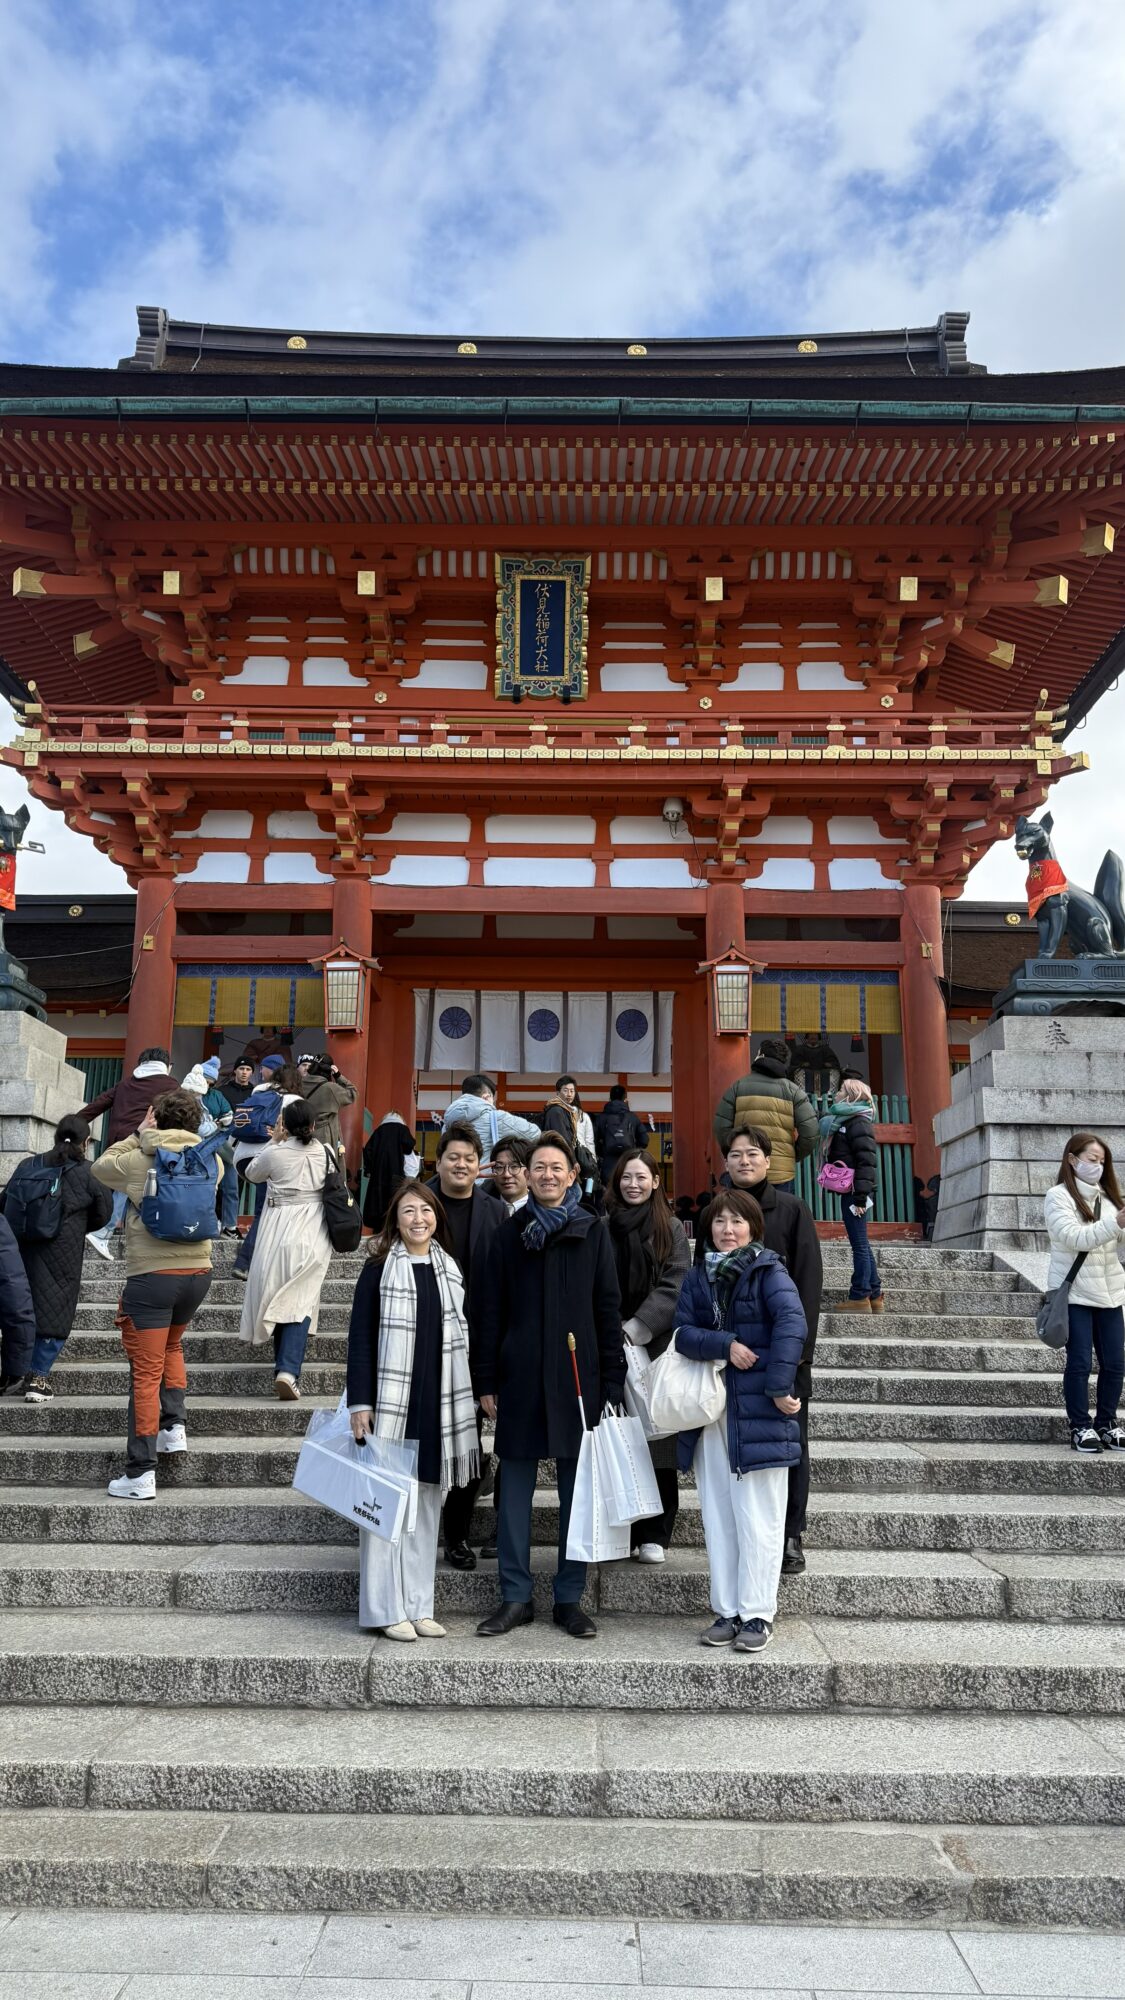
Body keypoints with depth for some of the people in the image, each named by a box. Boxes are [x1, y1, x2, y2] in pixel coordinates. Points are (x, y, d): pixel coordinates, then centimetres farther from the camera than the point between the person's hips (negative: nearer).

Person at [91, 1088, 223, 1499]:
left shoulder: (138, 1161, -6)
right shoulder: (211, 1161, 3)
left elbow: (99, 1167, 14)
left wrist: (140, 1135, 15)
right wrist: (154, 1140, 22)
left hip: (151, 1276, -4)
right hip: (198, 1272, 4)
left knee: (146, 1372, 0)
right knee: (171, 1346, 30)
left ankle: (140, 1473, 2)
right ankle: (175, 1426, 19)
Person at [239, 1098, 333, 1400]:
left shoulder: (275, 1153, -7)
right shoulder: (325, 1153, -1)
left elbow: (251, 1173, 12)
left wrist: (274, 1141, 13)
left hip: (278, 1231, -1)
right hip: (313, 1235, 1)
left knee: (278, 1297, 16)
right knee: (301, 1302, -4)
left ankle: (283, 1363, 26)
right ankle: (289, 1370, -19)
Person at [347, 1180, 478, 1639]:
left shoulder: (449, 1269, 10)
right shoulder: (380, 1267, -3)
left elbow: (461, 1337, 14)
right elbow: (360, 1337, -5)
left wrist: (468, 1401, 11)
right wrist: (360, 1401, -12)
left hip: (439, 1401, 4)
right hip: (391, 1400, -4)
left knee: (427, 1501, 9)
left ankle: (419, 1606, 17)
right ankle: (387, 1609, 10)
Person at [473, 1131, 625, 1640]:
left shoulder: (593, 1233, 5)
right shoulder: (509, 1235, 7)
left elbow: (608, 1310, 4)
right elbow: (490, 1311, 7)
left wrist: (612, 1382, -2)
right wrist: (486, 1381, 2)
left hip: (578, 1378, 0)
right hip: (520, 1378, 1)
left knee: (576, 1489, 6)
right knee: (515, 1488, 5)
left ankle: (570, 1598, 17)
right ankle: (515, 1597, 16)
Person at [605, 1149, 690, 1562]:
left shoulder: (670, 1230, 5)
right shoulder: (603, 1228, 7)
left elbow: (673, 1288, -3)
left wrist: (634, 1329, -12)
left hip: (656, 1347, -1)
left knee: (656, 1445, 0)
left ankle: (653, 1535, 8)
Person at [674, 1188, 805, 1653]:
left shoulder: (769, 1272, -3)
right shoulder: (697, 1277, 11)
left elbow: (792, 1323, -18)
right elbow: (683, 1333, 0)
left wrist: (778, 1387, -26)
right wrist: (725, 1344, -16)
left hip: (757, 1412, -5)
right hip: (708, 1410, 5)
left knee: (758, 1518, 1)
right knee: (718, 1518, 10)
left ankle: (757, 1613, 11)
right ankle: (726, 1610, 20)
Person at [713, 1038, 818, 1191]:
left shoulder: (737, 1087, 4)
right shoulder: (793, 1090, 3)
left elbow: (721, 1128, 1)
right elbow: (809, 1133, -3)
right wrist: (794, 1156, 14)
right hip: (782, 1172, 0)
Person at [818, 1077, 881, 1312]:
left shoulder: (858, 1122, -10)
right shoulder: (845, 1121, 18)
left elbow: (866, 1160, -18)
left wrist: (861, 1195, -22)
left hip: (855, 1192, -10)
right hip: (850, 1192, 10)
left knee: (859, 1244, -5)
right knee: (861, 1245, 13)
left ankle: (860, 1297, -1)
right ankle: (874, 1295, 20)